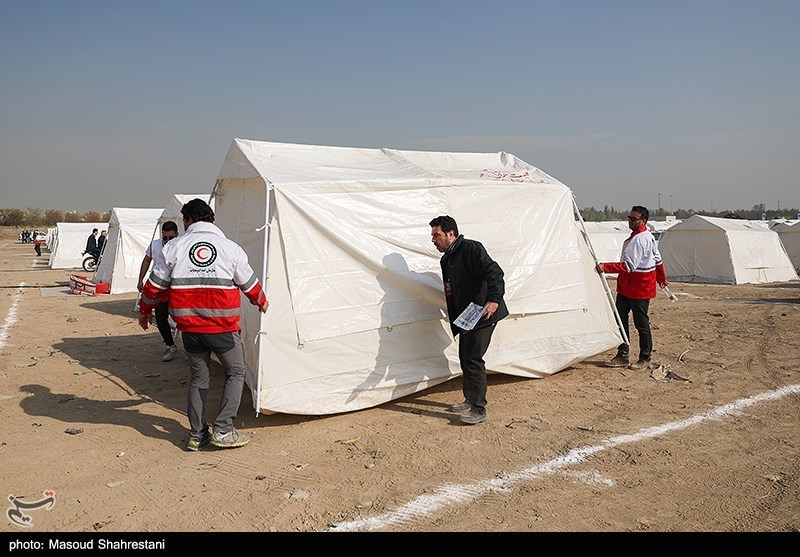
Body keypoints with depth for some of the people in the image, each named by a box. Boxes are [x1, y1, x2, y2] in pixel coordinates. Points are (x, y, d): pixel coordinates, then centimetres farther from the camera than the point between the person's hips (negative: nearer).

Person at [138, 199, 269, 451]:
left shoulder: (175, 246, 1)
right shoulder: (230, 248, -1)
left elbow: (155, 284, 6)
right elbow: (249, 283, 10)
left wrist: (144, 311, 24)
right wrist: (261, 302, 31)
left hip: (190, 328, 2)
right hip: (223, 326, -2)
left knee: (198, 378, 17)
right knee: (236, 373, 13)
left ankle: (196, 435, 20)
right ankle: (223, 431, 5)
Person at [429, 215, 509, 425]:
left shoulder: (470, 248, -13)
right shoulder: (446, 260, 17)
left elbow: (493, 272, -24)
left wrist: (494, 299, -37)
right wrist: (455, 323, 20)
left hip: (483, 314, -10)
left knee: (473, 359, -10)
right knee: (465, 358, 15)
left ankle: (478, 409, -1)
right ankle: (470, 400, 31)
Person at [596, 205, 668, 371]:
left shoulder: (639, 239, -21)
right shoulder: (648, 236, 13)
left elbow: (629, 266, -27)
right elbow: (658, 259, 22)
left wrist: (606, 267, -31)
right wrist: (661, 278, 33)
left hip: (640, 289, -10)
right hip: (626, 286, 10)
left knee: (641, 323, 2)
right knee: (620, 319, 8)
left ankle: (645, 359, 15)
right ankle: (623, 355, 15)